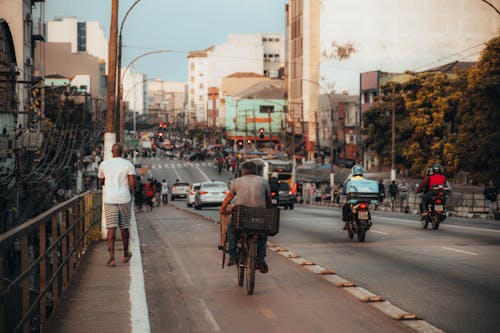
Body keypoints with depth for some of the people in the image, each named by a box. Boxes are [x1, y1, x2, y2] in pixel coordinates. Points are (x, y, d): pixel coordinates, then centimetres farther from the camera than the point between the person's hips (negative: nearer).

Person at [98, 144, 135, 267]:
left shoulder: (104, 164, 4)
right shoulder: (128, 164, -3)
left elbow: (101, 182, 18)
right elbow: (132, 183, -11)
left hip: (109, 199, 0)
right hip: (124, 198, 0)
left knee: (111, 228, -4)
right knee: (124, 227, 15)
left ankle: (112, 258, -16)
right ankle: (125, 255, 30)